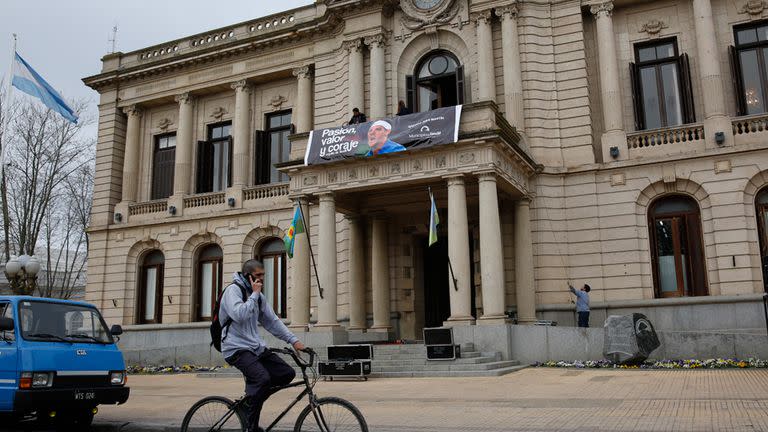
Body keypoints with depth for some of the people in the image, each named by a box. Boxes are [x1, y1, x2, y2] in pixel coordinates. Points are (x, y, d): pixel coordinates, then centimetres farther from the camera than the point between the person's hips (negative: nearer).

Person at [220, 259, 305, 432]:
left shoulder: (258, 296, 16)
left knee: (287, 373, -4)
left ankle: (251, 400, 13)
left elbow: (272, 321, 16)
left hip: (256, 347, 8)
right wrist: (254, 294, -16)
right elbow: (239, 315, -25)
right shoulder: (233, 290, -8)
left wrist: (294, 340, 8)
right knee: (263, 378, -29)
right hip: (237, 348, -8)